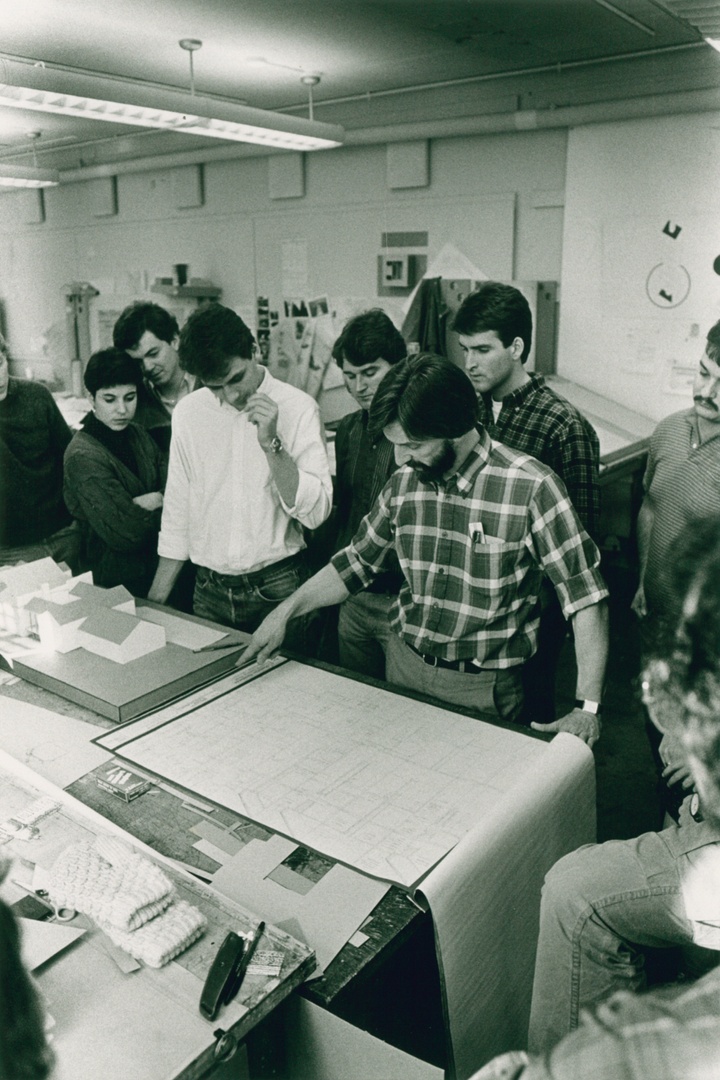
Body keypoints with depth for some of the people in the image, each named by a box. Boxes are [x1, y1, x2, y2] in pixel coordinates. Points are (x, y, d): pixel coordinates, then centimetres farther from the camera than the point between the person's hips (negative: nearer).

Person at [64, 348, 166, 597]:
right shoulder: (83, 456, -20)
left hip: (155, 565, 7)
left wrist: (141, 504, -19)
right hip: (116, 583, -7)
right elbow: (124, 534, -24)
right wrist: (160, 503, -9)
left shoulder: (138, 434, 2)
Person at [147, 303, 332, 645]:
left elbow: (315, 512, -13)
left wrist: (272, 444, -22)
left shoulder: (296, 407, -7)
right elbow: (178, 512, 10)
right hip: (208, 589, 3)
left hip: (276, 590, -3)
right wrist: (154, 603, 10)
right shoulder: (188, 412, 4)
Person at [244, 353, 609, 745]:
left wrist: (587, 707, -20)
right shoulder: (404, 482, -3)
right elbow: (356, 561, 10)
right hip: (403, 666, 5)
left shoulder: (530, 488, -19)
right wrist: (287, 609, 1)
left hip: (482, 687, -4)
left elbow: (586, 595, -16)